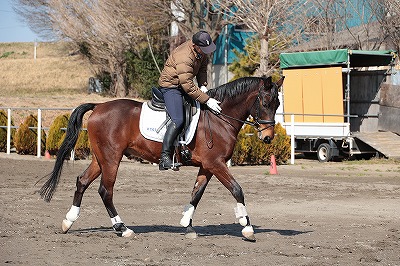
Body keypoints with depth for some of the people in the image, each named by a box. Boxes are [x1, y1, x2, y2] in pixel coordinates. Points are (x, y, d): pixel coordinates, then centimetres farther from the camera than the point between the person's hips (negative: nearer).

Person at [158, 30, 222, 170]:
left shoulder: (202, 51, -4)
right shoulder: (184, 58, -32)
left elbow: (202, 67, 12)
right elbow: (188, 86, -33)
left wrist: (203, 85, -6)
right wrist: (206, 100, -32)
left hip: (184, 84, 10)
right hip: (170, 86, -10)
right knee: (178, 120, -26)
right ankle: (164, 157, -25)